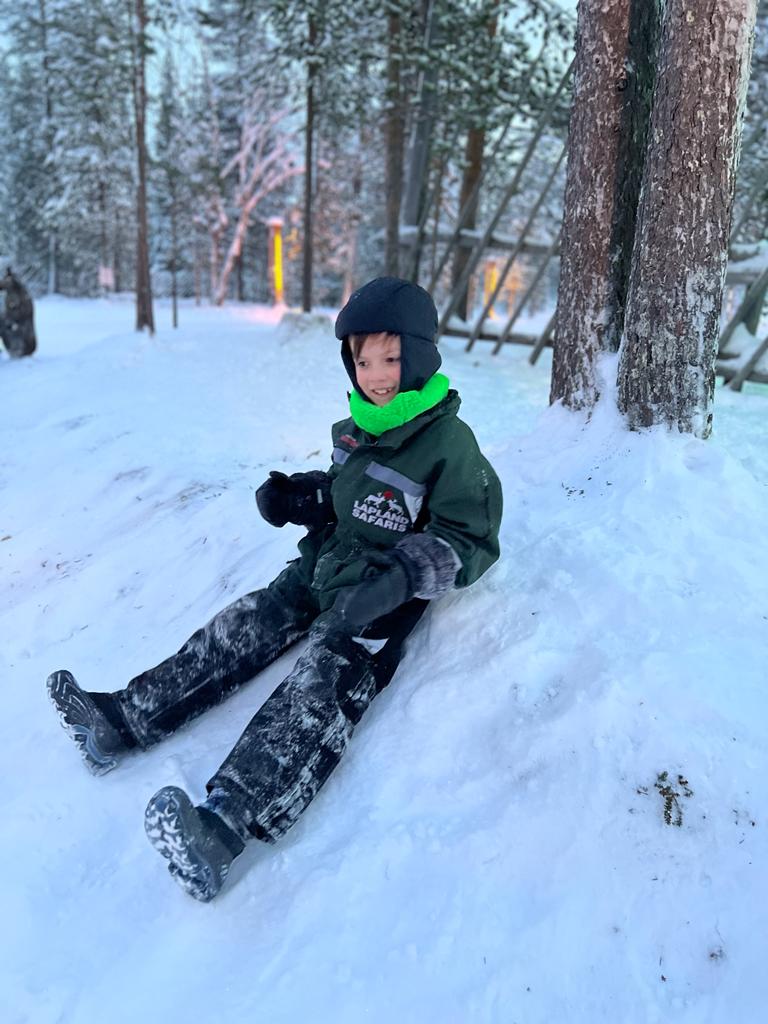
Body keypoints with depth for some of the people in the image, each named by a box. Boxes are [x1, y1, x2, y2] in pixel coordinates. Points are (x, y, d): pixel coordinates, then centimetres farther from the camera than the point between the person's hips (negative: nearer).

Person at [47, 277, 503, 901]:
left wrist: (401, 576, -29)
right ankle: (123, 720, -6)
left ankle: (224, 827, -44)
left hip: (382, 597, -8)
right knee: (242, 629, -7)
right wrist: (297, 496, 5)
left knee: (326, 685, -27)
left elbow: (471, 540, -13)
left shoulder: (450, 443, -13)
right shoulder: (356, 427, 9)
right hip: (323, 566, 8)